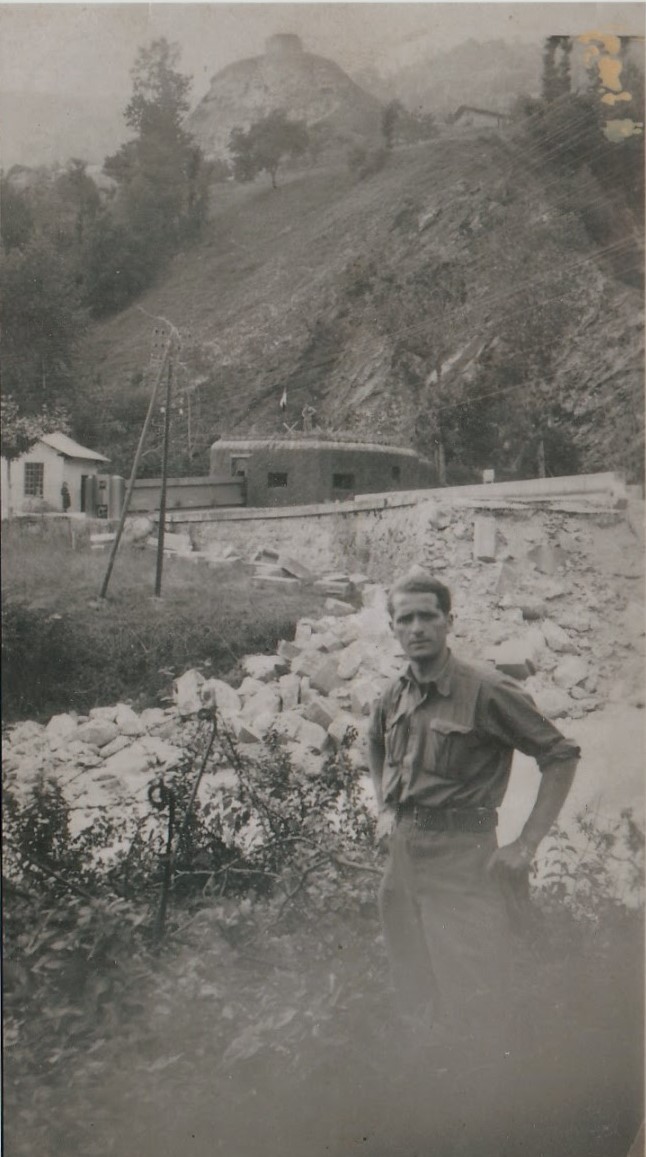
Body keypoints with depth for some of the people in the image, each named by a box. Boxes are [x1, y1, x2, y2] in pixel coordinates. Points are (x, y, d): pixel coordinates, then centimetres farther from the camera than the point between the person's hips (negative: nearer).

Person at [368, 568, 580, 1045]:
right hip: (402, 853, 7)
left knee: (468, 1008, -2)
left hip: (462, 857, -6)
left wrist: (526, 844, -14)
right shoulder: (394, 696, 6)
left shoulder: (487, 690, -14)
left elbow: (562, 756, -11)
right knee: (413, 996, 19)